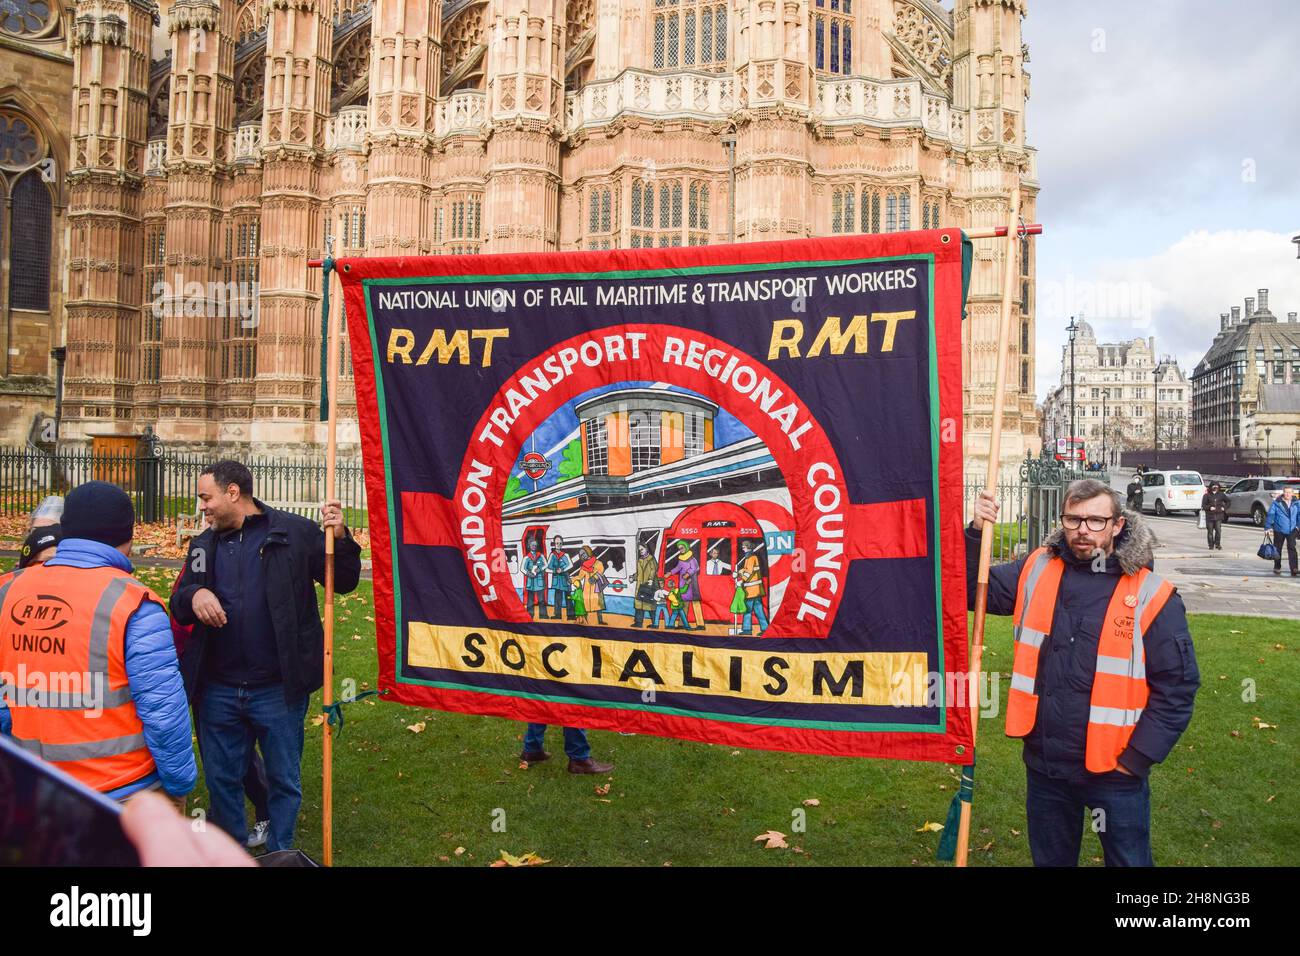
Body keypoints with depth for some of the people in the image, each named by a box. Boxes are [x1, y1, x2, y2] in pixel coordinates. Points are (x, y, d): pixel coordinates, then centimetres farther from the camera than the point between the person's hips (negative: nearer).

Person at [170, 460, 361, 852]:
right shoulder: (204, 545, 9)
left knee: (284, 780, 12)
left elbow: (343, 582, -4)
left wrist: (339, 538, -22)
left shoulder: (295, 533, -7)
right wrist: (193, 596, -12)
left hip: (279, 688, -4)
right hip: (218, 691, 4)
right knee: (221, 780, 18)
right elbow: (178, 607, 11)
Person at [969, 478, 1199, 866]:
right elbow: (972, 590, 3)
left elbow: (1178, 686, -8)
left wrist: (1137, 758, -10)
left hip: (1114, 773, -3)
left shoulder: (1151, 595, -11)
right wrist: (976, 533, -12)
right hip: (1044, 766, 3)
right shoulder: (1036, 571, -1)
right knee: (1049, 858, 22)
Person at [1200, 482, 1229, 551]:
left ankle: (1217, 544, 6)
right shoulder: (1207, 495, 0)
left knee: (1218, 530, -9)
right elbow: (1203, 506, -2)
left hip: (1218, 516, 1)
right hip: (1210, 516, -1)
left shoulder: (1221, 495, 7)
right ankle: (1211, 545, 13)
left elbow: (1228, 501, 21)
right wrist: (1209, 507, -18)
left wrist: (1224, 507, 7)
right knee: (1210, 531, 2)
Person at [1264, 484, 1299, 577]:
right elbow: (1270, 514, -7)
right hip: (1279, 530, -1)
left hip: (1292, 530, 1)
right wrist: (1268, 527, -12)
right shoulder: (1276, 503, -6)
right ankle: (1277, 567, 26)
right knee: (1278, 548, 11)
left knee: (1292, 548, -8)